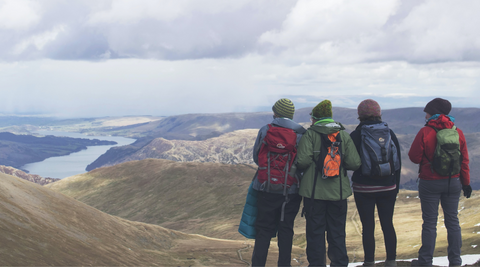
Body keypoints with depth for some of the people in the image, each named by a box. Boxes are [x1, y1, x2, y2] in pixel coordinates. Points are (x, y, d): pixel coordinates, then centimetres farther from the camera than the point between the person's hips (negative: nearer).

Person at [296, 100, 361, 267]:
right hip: (338, 192, 3)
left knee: (315, 231, 6)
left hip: (314, 191, -3)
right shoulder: (344, 135, 3)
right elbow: (354, 163, -4)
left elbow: (303, 161, -17)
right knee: (337, 232, 12)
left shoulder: (310, 134, -6)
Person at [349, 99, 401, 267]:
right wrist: (396, 185, 15)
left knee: (368, 226, 1)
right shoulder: (390, 133, 2)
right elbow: (398, 162, 7)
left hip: (364, 188, -3)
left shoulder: (356, 135, -8)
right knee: (388, 224, 9)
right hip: (388, 188, 3)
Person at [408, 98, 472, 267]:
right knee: (452, 221, 11)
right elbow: (464, 161, 4)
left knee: (430, 223, 3)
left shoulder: (425, 132, -12)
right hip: (453, 182, 4)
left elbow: (414, 157, -10)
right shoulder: (458, 133, 0)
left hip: (430, 183, -3)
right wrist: (466, 183, 13)